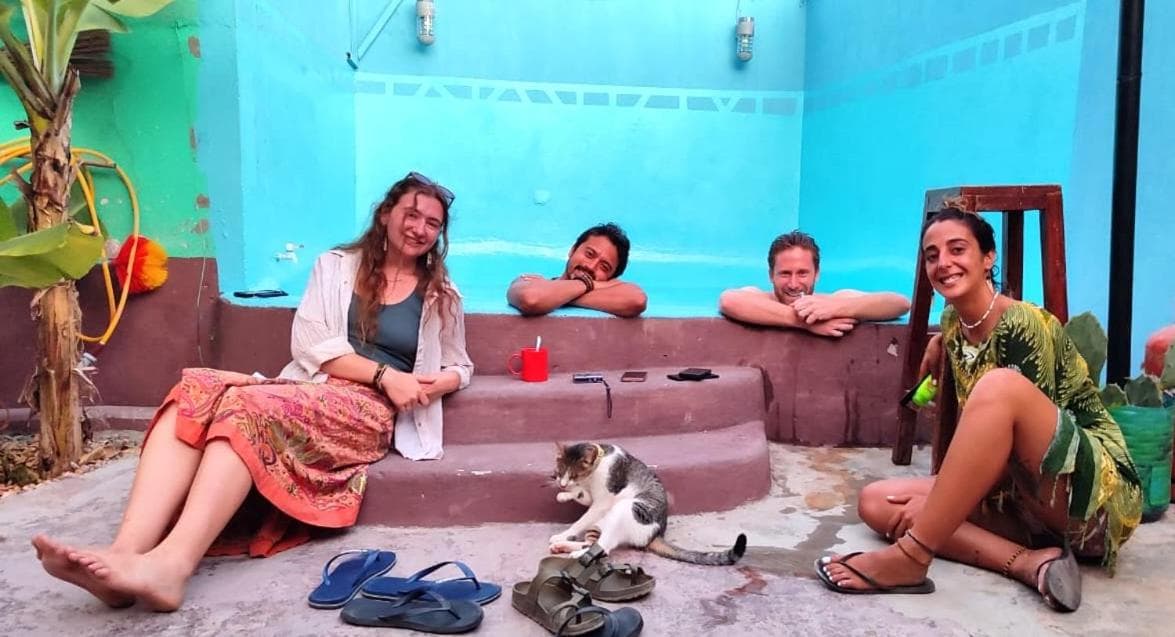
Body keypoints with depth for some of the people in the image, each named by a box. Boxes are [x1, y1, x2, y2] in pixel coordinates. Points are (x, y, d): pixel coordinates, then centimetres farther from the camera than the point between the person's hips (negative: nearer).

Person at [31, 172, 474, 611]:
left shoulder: (442, 294, 15)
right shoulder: (336, 265, 15)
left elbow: (459, 368, 20)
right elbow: (309, 344, 3)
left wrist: (432, 385, -6)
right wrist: (384, 375, -11)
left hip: (369, 409, -3)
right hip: (307, 389, 3)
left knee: (249, 406, -33)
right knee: (196, 392, -28)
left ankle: (170, 564, -48)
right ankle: (126, 551, -44)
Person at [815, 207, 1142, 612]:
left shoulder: (1023, 323, -13)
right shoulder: (953, 325, 7)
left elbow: (1023, 423, -17)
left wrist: (934, 500, -18)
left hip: (1098, 495, -7)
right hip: (1028, 501, 7)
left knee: (1000, 385, -33)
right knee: (875, 502, -7)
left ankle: (910, 556, -31)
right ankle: (1032, 562, -21)